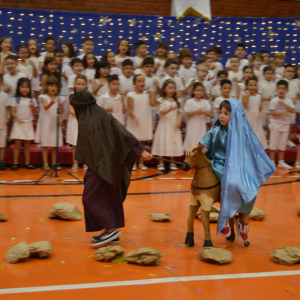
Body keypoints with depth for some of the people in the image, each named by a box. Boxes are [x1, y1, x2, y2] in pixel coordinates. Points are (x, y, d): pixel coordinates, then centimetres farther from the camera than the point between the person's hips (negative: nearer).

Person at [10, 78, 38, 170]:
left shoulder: (32, 100, 6)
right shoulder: (16, 99, 0)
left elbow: (35, 113, 7)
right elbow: (12, 112, -3)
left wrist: (33, 107, -11)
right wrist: (17, 117, -20)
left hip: (28, 124, 2)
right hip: (18, 124, -2)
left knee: (27, 145, 8)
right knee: (17, 144, -1)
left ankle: (27, 163, 15)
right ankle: (15, 163, 4)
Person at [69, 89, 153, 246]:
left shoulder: (85, 123, -18)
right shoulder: (105, 115, 2)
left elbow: (82, 151, -13)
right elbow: (125, 134, -2)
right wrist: (141, 151, -3)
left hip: (100, 166, -8)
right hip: (113, 165, 8)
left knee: (90, 199, 3)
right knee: (111, 197, 14)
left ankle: (111, 229, -1)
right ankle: (112, 233, 20)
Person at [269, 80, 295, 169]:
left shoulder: (289, 101, 6)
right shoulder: (274, 101, -7)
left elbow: (293, 111, -7)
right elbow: (272, 113, -14)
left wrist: (284, 104, -18)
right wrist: (284, 113, -22)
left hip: (285, 126, 4)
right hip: (275, 125, -4)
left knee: (282, 145, 9)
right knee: (273, 144, -1)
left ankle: (281, 162, 16)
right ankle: (272, 162, 7)